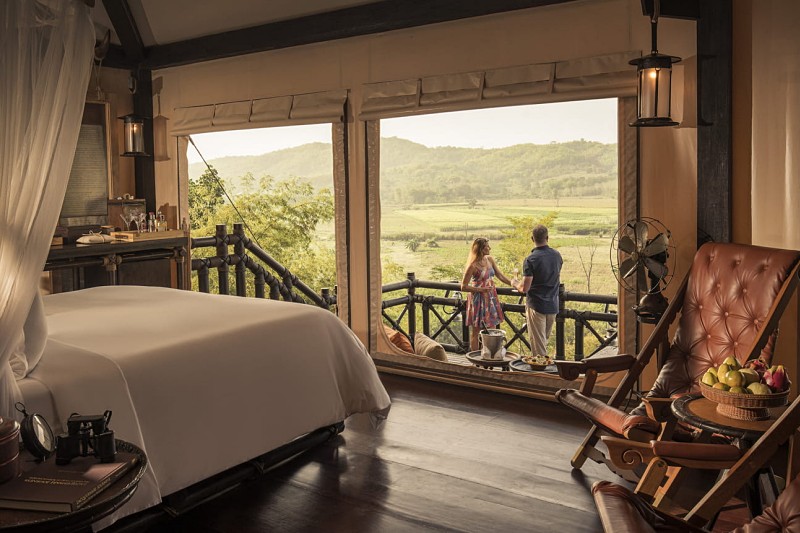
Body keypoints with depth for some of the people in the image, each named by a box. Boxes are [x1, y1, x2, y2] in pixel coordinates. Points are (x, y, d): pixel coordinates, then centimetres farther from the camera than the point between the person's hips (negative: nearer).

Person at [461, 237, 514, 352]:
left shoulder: (490, 259, 3)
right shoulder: (473, 266, -17)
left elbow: (500, 276, 9)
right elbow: (464, 287, -14)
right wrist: (481, 289, -19)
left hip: (491, 298, 6)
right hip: (478, 300, -6)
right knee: (476, 330, 4)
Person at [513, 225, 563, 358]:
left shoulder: (531, 260, -18)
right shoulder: (557, 255, 1)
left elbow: (525, 288, -19)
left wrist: (515, 284, 1)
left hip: (536, 305, -6)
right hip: (553, 305, 6)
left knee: (538, 343, 3)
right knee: (545, 340, 19)